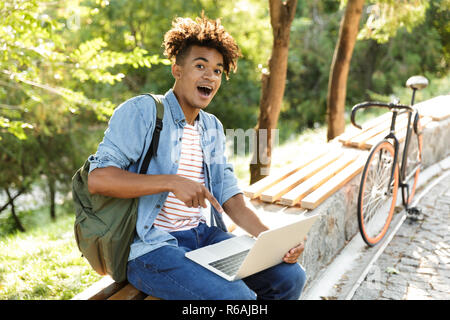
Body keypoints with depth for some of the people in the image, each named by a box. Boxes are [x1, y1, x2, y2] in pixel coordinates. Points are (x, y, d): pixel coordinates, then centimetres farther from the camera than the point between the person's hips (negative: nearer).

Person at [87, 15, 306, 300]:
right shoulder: (142, 111, -6)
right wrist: (172, 182, -23)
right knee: (236, 296, -26)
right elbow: (97, 179, -16)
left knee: (291, 276, -7)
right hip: (151, 244, -6)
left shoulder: (213, 128, 15)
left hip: (206, 235, 7)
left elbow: (231, 199, 8)